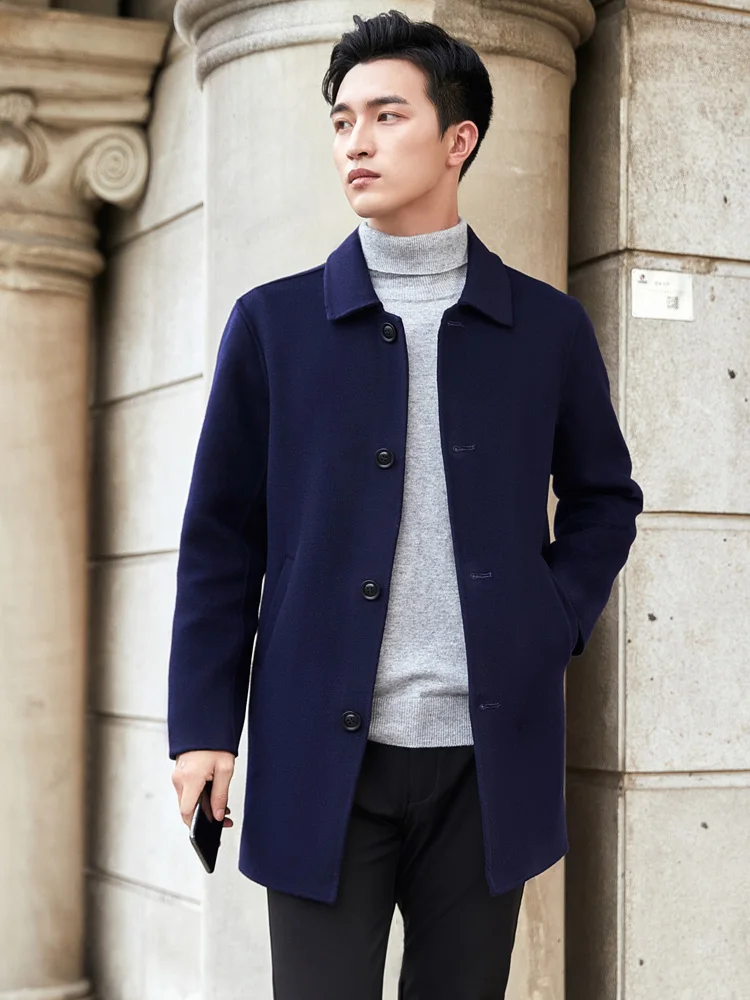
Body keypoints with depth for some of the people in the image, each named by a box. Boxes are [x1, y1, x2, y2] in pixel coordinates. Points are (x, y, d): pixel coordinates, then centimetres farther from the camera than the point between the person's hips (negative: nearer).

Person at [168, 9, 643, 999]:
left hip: (488, 755, 1)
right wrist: (203, 723, -1)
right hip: (320, 757, -1)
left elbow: (604, 499, 18)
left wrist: (557, 628, 2)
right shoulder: (273, 323, 4)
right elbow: (222, 536, 4)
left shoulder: (548, 327, 6)